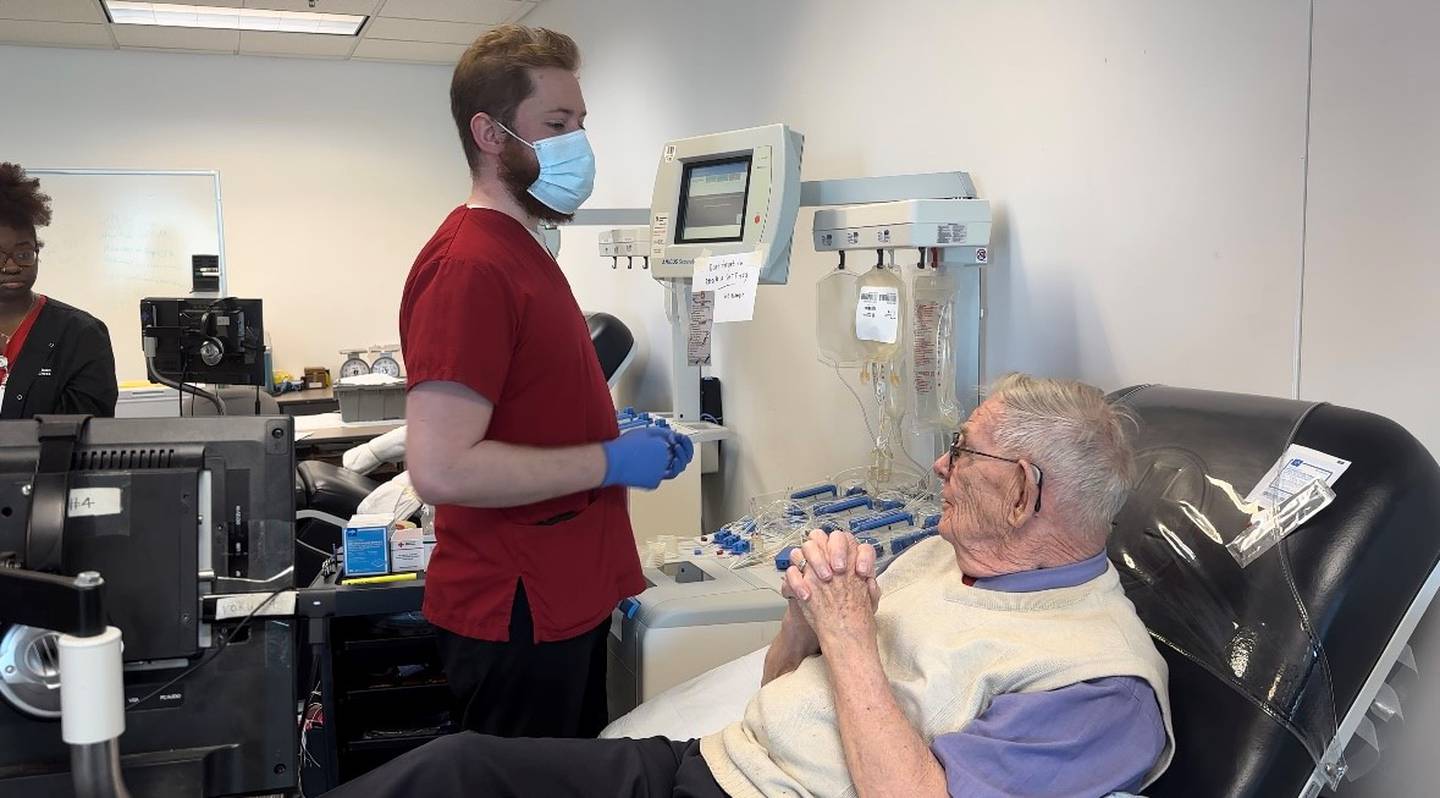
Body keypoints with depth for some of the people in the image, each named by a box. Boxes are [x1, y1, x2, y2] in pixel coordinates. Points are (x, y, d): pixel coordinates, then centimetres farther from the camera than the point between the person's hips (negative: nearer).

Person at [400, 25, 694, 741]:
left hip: (567, 598, 10)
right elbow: (441, 469, -28)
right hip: (518, 618, -10)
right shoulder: (470, 265, -20)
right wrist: (609, 462, -19)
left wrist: (628, 440, 7)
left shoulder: (521, 250, 13)